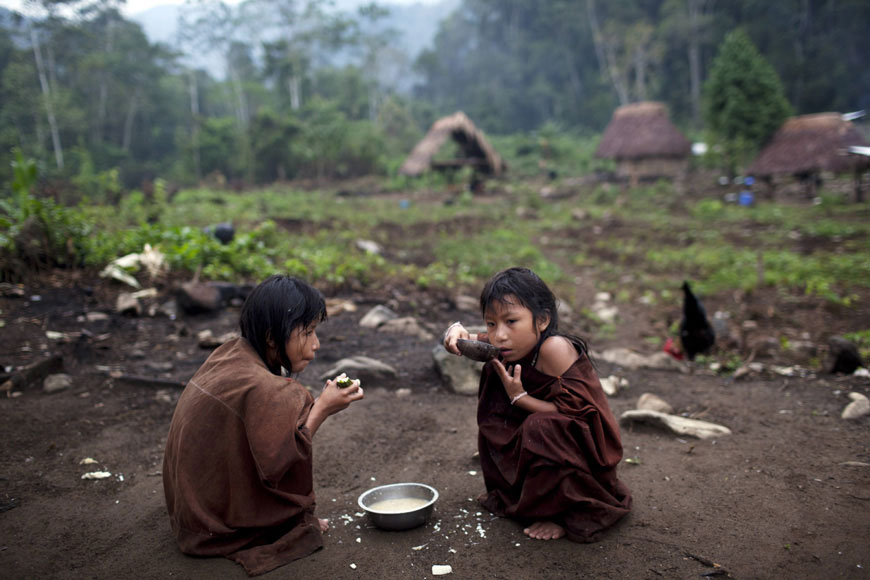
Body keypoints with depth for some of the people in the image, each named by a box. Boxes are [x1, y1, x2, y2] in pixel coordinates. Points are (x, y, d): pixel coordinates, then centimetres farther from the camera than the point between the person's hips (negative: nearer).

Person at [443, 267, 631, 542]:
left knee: (540, 427, -32)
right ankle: (510, 493, 22)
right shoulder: (516, 345, -6)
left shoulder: (554, 347, -29)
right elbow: (472, 341, 7)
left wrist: (519, 397, -27)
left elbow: (570, 412, -29)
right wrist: (458, 331, -15)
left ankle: (566, 514, -9)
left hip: (586, 451, -8)